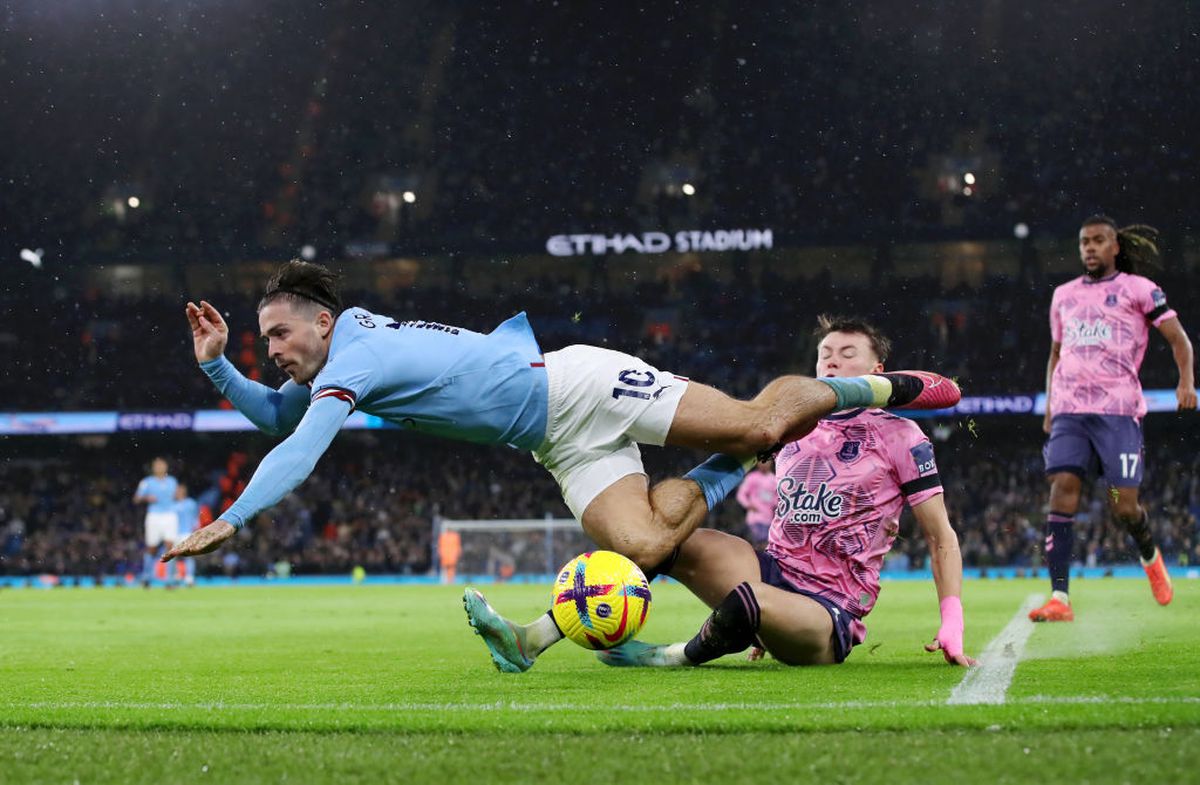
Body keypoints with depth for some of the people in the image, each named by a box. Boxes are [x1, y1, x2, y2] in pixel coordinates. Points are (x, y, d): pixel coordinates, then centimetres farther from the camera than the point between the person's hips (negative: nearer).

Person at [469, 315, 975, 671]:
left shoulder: (899, 436, 0)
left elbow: (942, 537, 2)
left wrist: (952, 628, -9)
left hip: (833, 612, -6)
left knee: (755, 600, -42)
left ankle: (680, 657, -12)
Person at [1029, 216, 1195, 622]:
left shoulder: (1138, 289, 5)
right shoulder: (1064, 295, 20)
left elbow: (1178, 337, 3)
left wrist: (1186, 381, -14)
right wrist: (1049, 407, 20)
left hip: (1118, 409, -4)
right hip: (1069, 410, 4)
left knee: (1124, 505, -7)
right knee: (1062, 490, -14)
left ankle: (1150, 555, 29)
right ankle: (1059, 599, -18)